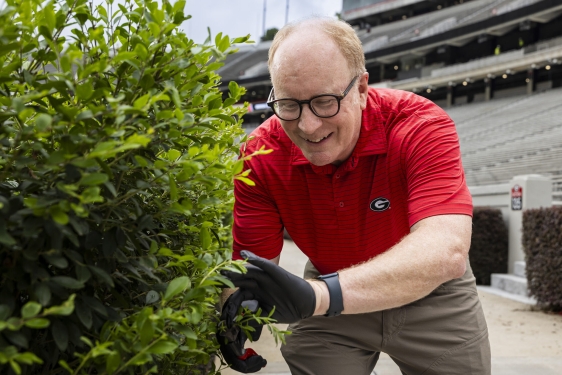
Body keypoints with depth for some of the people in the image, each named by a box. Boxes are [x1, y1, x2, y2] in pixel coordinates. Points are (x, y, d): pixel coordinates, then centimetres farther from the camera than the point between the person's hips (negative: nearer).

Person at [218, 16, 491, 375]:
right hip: (332, 303, 1)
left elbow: (447, 251, -45)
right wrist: (239, 306, -45)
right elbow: (254, 262, -20)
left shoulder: (423, 126, -31)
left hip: (431, 295, 0)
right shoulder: (262, 155, -22)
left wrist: (319, 294, -59)